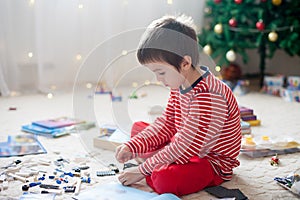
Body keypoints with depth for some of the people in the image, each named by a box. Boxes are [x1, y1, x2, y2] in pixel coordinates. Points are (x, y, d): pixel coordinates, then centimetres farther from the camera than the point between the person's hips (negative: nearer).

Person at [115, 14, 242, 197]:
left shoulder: (209, 97, -32)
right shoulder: (180, 84, -2)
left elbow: (185, 146, -29)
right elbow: (166, 123, 7)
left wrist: (143, 170, -21)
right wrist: (132, 147, -4)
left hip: (212, 161, -9)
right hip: (186, 147, 9)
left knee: (165, 181, -35)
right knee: (138, 128, 13)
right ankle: (162, 165, -4)